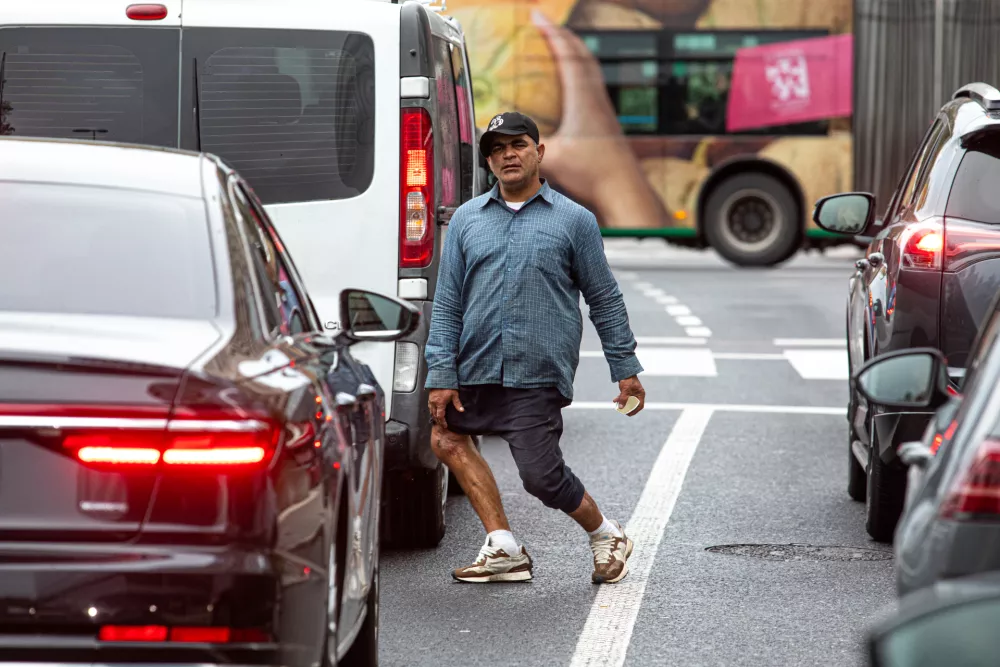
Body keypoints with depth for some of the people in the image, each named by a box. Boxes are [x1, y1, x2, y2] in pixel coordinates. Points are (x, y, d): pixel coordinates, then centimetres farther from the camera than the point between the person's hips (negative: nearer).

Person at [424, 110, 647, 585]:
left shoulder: (574, 220, 5)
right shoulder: (467, 219, 10)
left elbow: (605, 300, 9)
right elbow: (447, 302, 8)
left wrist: (626, 370, 5)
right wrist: (441, 374, -2)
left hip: (538, 375, -5)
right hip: (476, 369, 5)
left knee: (541, 475, -11)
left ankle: (606, 537, 16)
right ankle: (503, 549, 16)